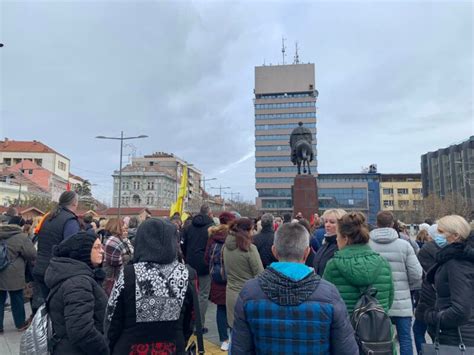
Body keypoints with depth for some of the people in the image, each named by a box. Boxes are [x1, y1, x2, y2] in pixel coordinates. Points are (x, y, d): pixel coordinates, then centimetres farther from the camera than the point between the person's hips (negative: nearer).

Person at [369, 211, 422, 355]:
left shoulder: (366, 245, -8)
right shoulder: (404, 245, -7)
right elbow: (417, 275, -7)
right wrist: (409, 287, 13)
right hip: (401, 302, 0)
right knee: (405, 339, 13)